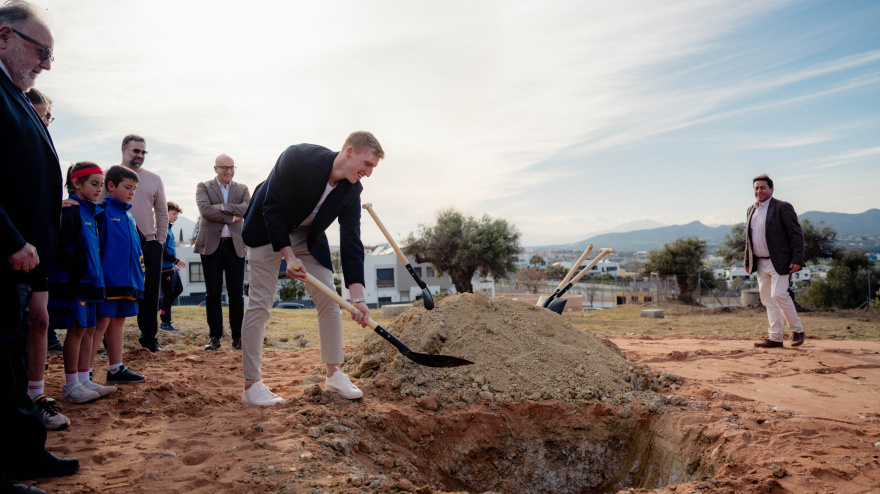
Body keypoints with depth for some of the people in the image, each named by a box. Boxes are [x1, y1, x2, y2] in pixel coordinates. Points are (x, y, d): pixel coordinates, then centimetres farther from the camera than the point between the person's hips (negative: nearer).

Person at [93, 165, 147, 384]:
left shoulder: (129, 216, 17)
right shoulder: (102, 210, -8)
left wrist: (140, 274, 20)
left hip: (127, 280, 8)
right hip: (107, 280, -8)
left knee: (118, 322, 14)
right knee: (101, 322, -5)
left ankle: (116, 369, 22)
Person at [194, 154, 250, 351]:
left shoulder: (242, 189, 13)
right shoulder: (203, 187, 7)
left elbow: (248, 208, -7)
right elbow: (204, 210, -12)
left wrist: (223, 207, -13)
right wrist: (232, 217, -10)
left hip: (235, 246, 1)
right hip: (211, 245, -1)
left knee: (236, 294, 2)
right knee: (212, 293, 1)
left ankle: (238, 337, 9)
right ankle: (214, 337, 9)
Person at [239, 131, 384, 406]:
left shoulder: (351, 190, -14)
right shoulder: (297, 158, -29)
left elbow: (351, 242, -14)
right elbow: (272, 209, -24)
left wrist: (357, 297, -20)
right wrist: (288, 255, -27)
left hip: (308, 237, 5)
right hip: (268, 231, -5)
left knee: (329, 300, -1)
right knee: (260, 302, -8)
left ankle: (333, 375, 11)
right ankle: (251, 385, 1)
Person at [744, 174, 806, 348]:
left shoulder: (783, 207, -6)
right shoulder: (751, 210, 14)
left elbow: (797, 235, -8)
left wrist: (797, 260, -14)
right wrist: (747, 260, 16)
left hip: (778, 262, -7)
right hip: (760, 264, 7)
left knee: (779, 295, -14)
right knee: (767, 300, 7)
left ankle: (797, 330, 6)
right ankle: (775, 338, 12)